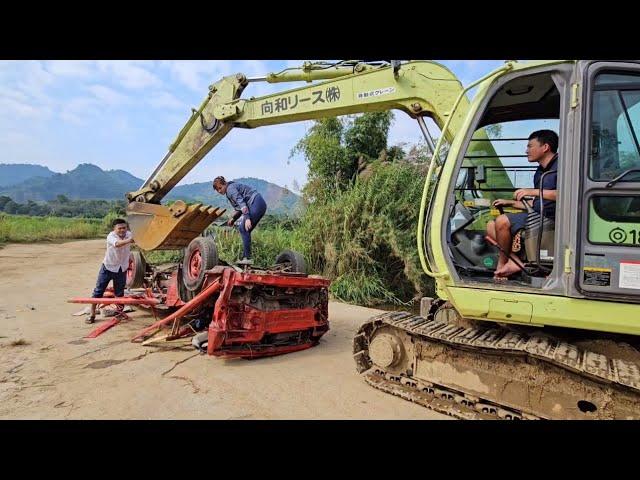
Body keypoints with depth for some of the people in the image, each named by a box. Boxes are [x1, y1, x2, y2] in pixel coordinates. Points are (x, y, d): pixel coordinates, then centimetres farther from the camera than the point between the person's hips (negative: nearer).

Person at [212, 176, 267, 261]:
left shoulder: (230, 189, -9)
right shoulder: (229, 193, 21)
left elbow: (241, 203, -21)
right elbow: (239, 209, 24)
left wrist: (247, 218, -29)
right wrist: (233, 219, 13)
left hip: (257, 203, -10)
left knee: (243, 228, -12)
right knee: (245, 230, 10)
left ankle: (247, 257, -11)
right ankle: (245, 257, 12)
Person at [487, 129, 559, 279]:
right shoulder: (540, 172, 20)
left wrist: (534, 191, -24)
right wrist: (510, 203, 19)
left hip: (549, 218, -10)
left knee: (502, 221, -25)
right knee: (491, 226, 3)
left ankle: (503, 262, -7)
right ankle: (516, 260, -13)